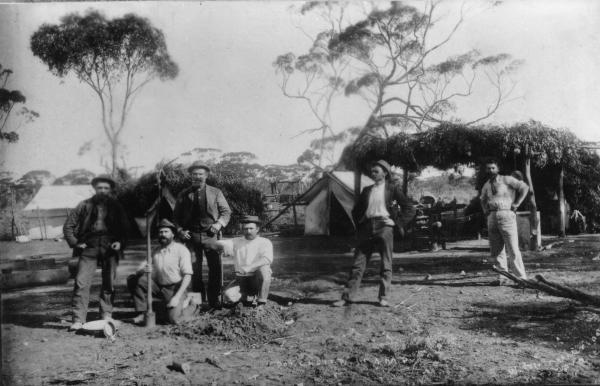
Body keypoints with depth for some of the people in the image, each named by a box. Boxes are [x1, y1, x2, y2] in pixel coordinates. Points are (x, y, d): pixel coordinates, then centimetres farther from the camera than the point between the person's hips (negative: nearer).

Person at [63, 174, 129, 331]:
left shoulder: (116, 206, 12)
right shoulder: (85, 205, 8)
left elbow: (124, 228, 16)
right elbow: (68, 226, 11)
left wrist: (120, 242, -2)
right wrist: (75, 243, 0)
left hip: (110, 248, 1)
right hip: (89, 247, -1)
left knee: (109, 283, 6)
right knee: (81, 282, -10)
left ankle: (107, 315, 19)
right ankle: (78, 319, -6)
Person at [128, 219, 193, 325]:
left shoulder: (181, 250, -9)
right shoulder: (155, 252, 8)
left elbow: (187, 276, -14)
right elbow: (139, 271, 4)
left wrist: (177, 297, -24)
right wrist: (142, 271, -23)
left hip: (175, 287, -5)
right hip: (157, 286, 5)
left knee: (173, 320, -26)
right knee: (132, 279, -15)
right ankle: (142, 314, -9)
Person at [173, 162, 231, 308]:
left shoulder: (216, 193, 8)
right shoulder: (183, 195, 9)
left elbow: (226, 211, 8)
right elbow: (176, 216, 14)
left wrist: (219, 224, -9)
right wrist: (180, 230, -1)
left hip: (210, 235, -1)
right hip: (191, 235, 1)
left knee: (215, 267, -4)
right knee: (194, 269, 3)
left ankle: (214, 300, 6)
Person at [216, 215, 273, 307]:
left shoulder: (265, 242, 0)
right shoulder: (236, 242, 10)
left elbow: (267, 259, -18)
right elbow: (221, 243, -5)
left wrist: (248, 268, -29)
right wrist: (224, 245, -29)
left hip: (258, 279, -3)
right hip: (241, 279, 3)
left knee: (264, 269, -34)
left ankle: (261, 303, -17)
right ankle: (248, 296, 11)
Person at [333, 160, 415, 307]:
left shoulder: (393, 189, 5)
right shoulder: (367, 190, 16)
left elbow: (409, 209, 4)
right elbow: (356, 211, 26)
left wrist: (398, 223, -3)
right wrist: (359, 226, 14)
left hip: (384, 227, -3)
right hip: (367, 228, 4)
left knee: (386, 265, 1)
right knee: (358, 263, 0)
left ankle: (383, 298, 9)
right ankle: (347, 297, 1)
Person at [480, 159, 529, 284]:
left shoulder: (506, 180, 0)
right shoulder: (486, 186, 17)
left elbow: (524, 187, -4)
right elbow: (482, 199, 36)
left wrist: (516, 204, -6)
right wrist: (485, 210, 19)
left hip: (506, 214, -6)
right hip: (492, 217, 6)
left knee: (513, 250, -8)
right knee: (496, 251, 6)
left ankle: (522, 277, -3)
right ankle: (503, 276, 14)